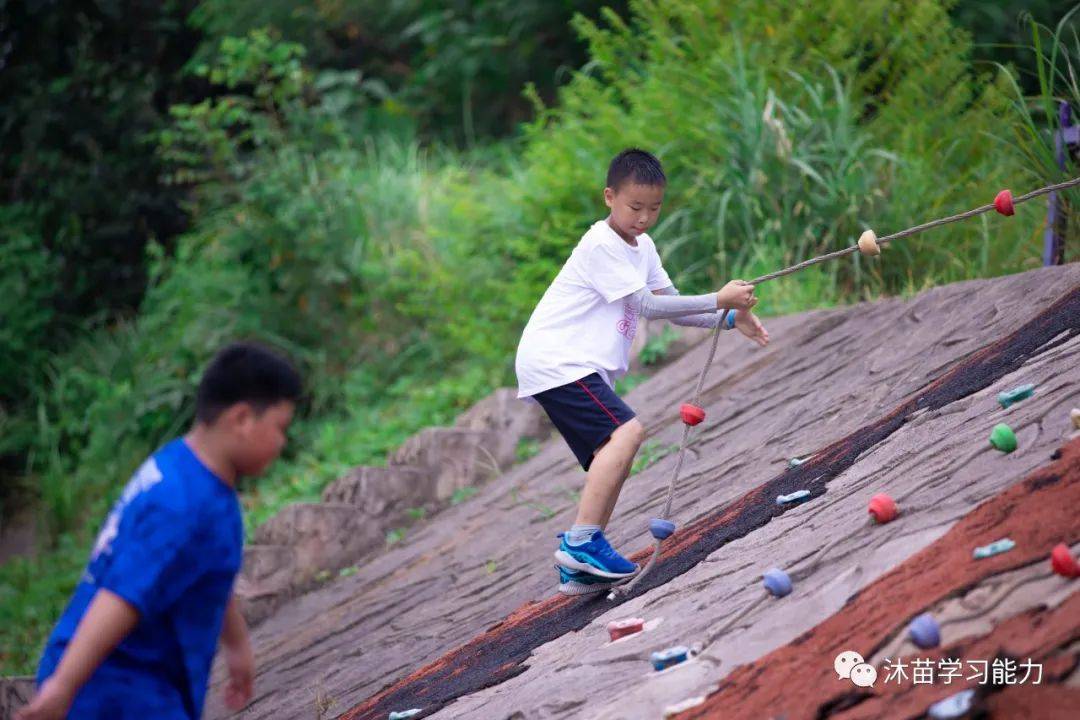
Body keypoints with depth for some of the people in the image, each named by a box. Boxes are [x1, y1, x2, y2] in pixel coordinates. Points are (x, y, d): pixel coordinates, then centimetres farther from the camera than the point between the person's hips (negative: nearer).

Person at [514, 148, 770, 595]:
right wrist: (717, 300, -19)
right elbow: (647, 306, -18)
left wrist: (730, 319, 0)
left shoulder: (641, 245, 15)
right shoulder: (601, 246, -14)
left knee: (613, 459, 9)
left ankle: (579, 568, 10)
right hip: (554, 361, -10)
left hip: (579, 367, 10)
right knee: (626, 431, -26)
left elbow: (671, 307, 14)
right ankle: (581, 541, -30)